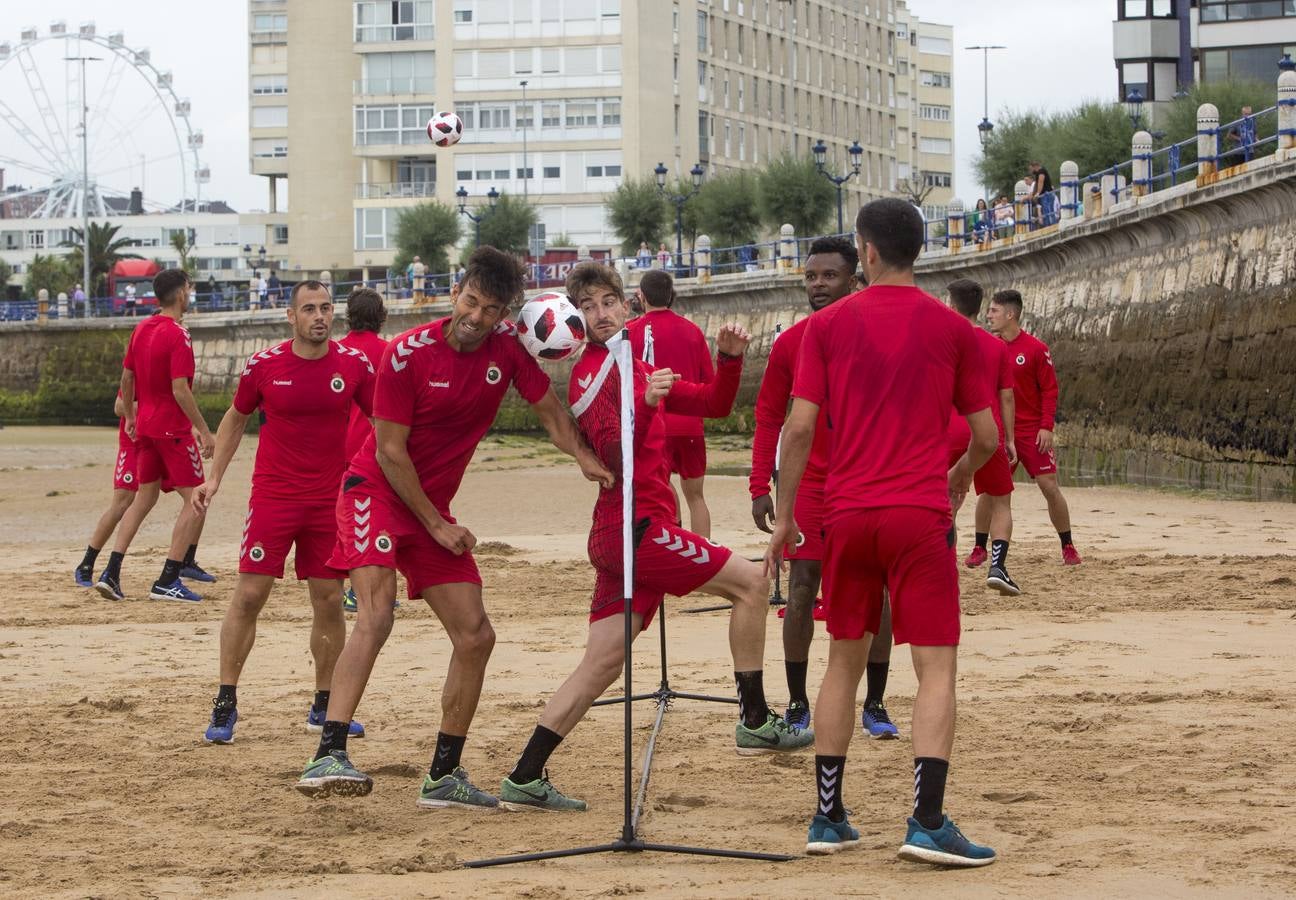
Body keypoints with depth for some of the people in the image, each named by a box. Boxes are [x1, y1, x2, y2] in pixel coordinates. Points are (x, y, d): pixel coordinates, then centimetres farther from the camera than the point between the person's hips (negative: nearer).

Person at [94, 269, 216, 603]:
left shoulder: (141, 329, 8)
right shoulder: (177, 335, -17)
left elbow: (126, 377, 15)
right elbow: (180, 390, -22)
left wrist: (130, 418, 26)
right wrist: (204, 431, -18)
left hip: (146, 426, 8)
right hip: (173, 429, -8)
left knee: (144, 497, 17)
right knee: (195, 500, -3)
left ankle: (111, 573, 11)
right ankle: (167, 581, -8)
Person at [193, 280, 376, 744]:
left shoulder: (354, 364, -2)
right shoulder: (264, 365, -4)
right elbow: (235, 418, 11)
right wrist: (214, 477, 4)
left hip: (331, 499, 2)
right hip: (273, 496, -1)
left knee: (329, 602, 5)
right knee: (249, 596, -6)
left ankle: (323, 707, 17)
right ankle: (225, 703, 2)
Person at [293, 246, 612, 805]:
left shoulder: (508, 347, -4)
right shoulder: (408, 353, -17)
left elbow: (549, 410, 9)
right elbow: (389, 452, -14)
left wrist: (585, 458, -12)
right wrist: (436, 525, -11)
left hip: (434, 507, 7)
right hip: (376, 490, -6)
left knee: (475, 636, 2)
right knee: (376, 613, -28)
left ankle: (443, 776, 14)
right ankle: (328, 756, -38)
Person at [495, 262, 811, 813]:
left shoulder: (637, 369, 21)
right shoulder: (593, 373, -8)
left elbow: (713, 404, 22)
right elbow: (614, 454, -21)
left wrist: (728, 359, 5)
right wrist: (646, 403, -33)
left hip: (620, 537, 9)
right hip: (635, 525, -9)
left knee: (602, 664, 3)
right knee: (751, 581, -2)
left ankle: (524, 780, -1)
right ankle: (755, 723, 0)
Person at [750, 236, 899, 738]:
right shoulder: (790, 344, 1)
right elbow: (769, 417, 6)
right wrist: (760, 487, -1)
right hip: (809, 484, 1)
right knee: (802, 591, -2)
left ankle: (875, 705, 13)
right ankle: (797, 704, 8)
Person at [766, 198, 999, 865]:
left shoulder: (827, 325, 3)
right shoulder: (951, 329, 3)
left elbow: (799, 427, -2)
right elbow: (986, 438, 6)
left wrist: (783, 517, 7)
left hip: (847, 514, 2)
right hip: (920, 515, -2)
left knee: (844, 661, 15)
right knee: (936, 669, -2)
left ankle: (828, 817, 16)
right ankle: (928, 822, -14)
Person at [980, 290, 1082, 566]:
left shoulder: (1036, 348, -7)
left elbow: (1050, 390, -5)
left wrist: (1046, 427, -13)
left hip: (1032, 431, -3)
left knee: (1050, 487, -4)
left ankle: (1068, 546, 8)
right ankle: (980, 548, 8)